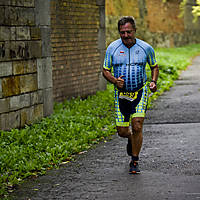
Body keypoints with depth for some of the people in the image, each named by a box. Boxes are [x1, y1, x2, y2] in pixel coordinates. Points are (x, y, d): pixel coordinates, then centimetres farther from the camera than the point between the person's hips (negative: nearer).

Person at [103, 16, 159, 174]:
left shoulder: (146, 48, -3)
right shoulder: (112, 48, -2)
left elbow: (154, 66, 13)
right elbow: (105, 70, 5)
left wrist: (153, 81, -5)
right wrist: (115, 80, -15)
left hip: (140, 93, -1)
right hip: (121, 94, 2)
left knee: (137, 126, -14)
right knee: (122, 131, 2)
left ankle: (134, 162, 2)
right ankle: (131, 139, 40)